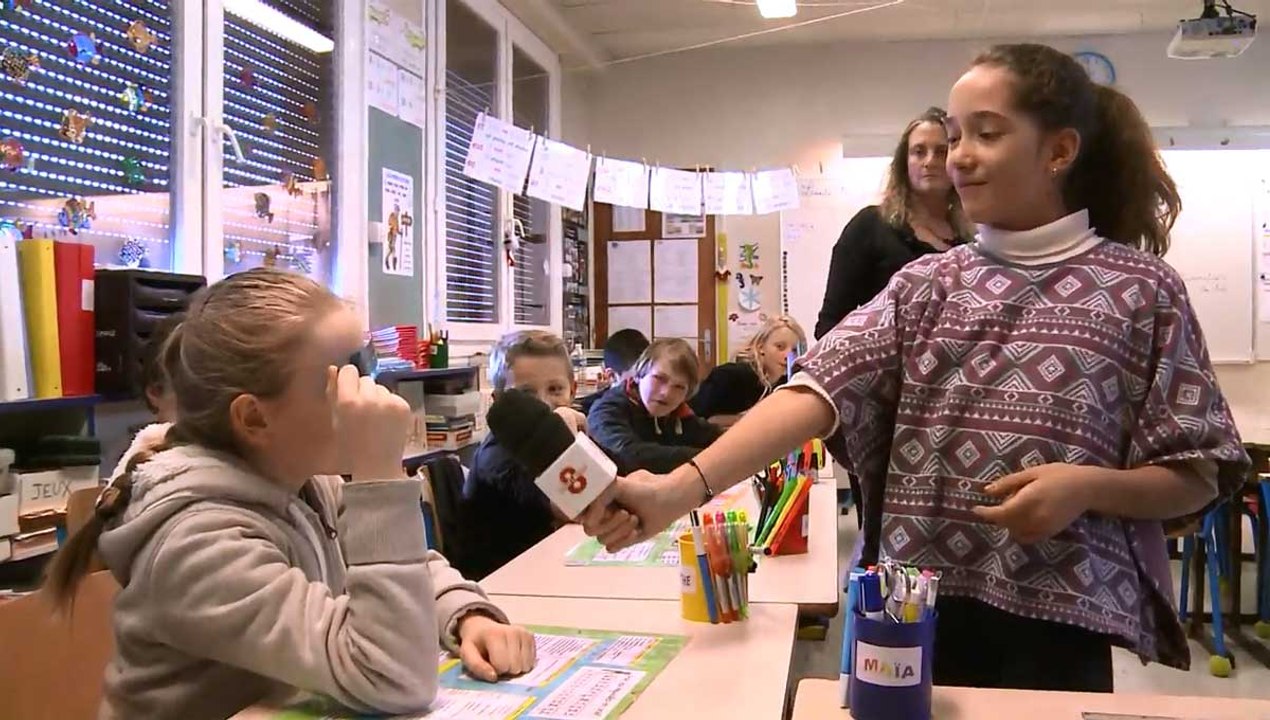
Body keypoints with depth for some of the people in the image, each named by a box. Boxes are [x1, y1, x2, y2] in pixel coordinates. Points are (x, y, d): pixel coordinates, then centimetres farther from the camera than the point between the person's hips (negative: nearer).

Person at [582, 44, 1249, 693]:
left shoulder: (1142, 290, -4)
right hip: (921, 611, 3)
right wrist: (681, 488, -25)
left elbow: (1199, 478, 0)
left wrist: (1089, 486, -20)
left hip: (1056, 623, -2)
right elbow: (817, 390, -12)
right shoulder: (925, 284, 3)